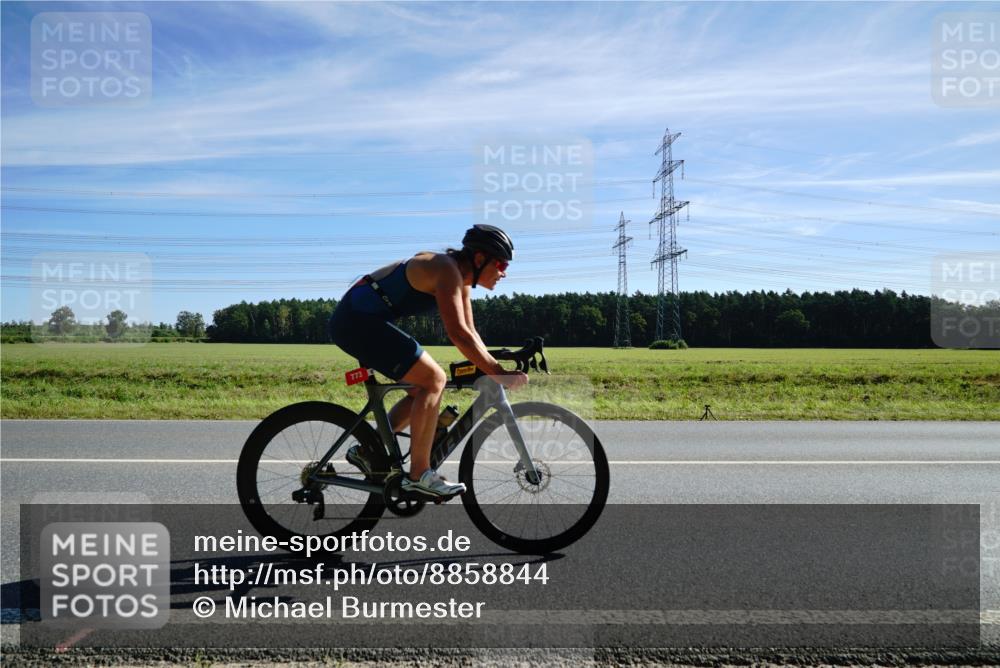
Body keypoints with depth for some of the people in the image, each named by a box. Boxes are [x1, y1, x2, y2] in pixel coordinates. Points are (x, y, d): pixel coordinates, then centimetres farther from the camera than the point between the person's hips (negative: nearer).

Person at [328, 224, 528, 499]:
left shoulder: (461, 277, 10)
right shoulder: (447, 270, -19)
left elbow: (470, 332, 14)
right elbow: (458, 334, -28)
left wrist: (494, 368, 5)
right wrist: (497, 373, -26)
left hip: (359, 320, 10)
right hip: (358, 320, -10)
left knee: (426, 386, 11)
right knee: (434, 379, -16)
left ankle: (368, 450, 15)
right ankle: (418, 475, -11)